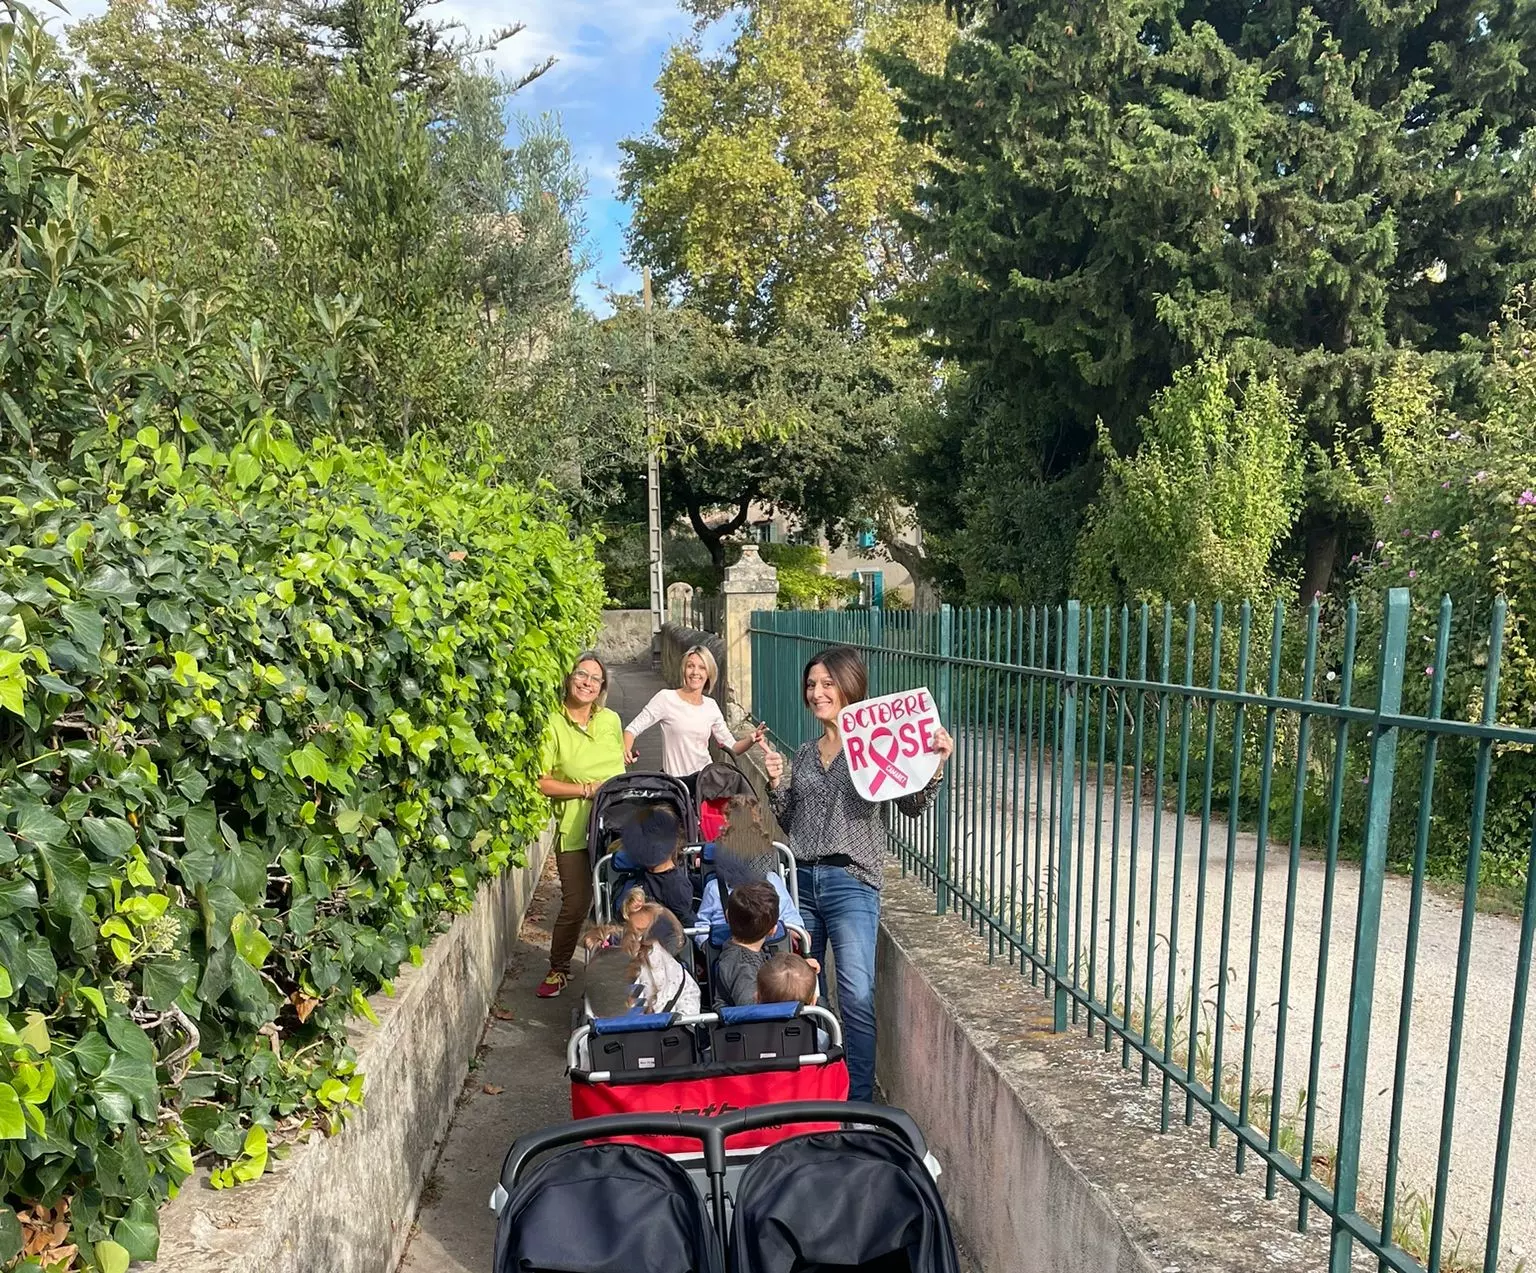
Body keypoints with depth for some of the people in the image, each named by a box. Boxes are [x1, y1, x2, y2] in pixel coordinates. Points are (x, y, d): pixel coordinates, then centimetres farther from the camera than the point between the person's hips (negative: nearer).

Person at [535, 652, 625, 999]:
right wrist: (588, 790, -15)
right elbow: (542, 782, -12)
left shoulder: (611, 720, 7)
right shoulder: (553, 726, -8)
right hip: (575, 829, -4)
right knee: (576, 903, 0)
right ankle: (558, 969, 23)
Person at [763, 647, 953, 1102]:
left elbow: (912, 806, -5)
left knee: (856, 996, -11)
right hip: (800, 878, 5)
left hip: (850, 881, -5)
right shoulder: (805, 753, 14)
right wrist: (776, 783, 1)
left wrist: (934, 768, -21)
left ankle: (860, 1099, 1)